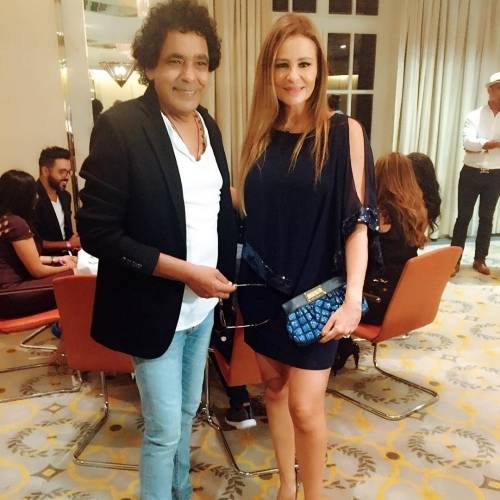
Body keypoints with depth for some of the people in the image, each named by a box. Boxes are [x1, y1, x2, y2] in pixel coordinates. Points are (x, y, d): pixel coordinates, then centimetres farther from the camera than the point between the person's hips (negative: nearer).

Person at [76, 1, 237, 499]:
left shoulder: (209, 126, 4)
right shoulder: (120, 126, -17)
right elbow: (96, 232, -19)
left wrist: (223, 272, 0)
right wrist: (184, 271, -22)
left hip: (202, 303, 7)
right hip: (155, 306, -6)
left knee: (187, 411, 23)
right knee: (164, 427, 7)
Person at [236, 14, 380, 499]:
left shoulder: (344, 131, -7)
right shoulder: (260, 135, 4)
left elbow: (358, 219, -11)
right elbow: (246, 209, 10)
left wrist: (353, 297, -19)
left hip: (315, 290, -4)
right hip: (263, 285, 4)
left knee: (305, 405, 0)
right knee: (273, 384, 16)